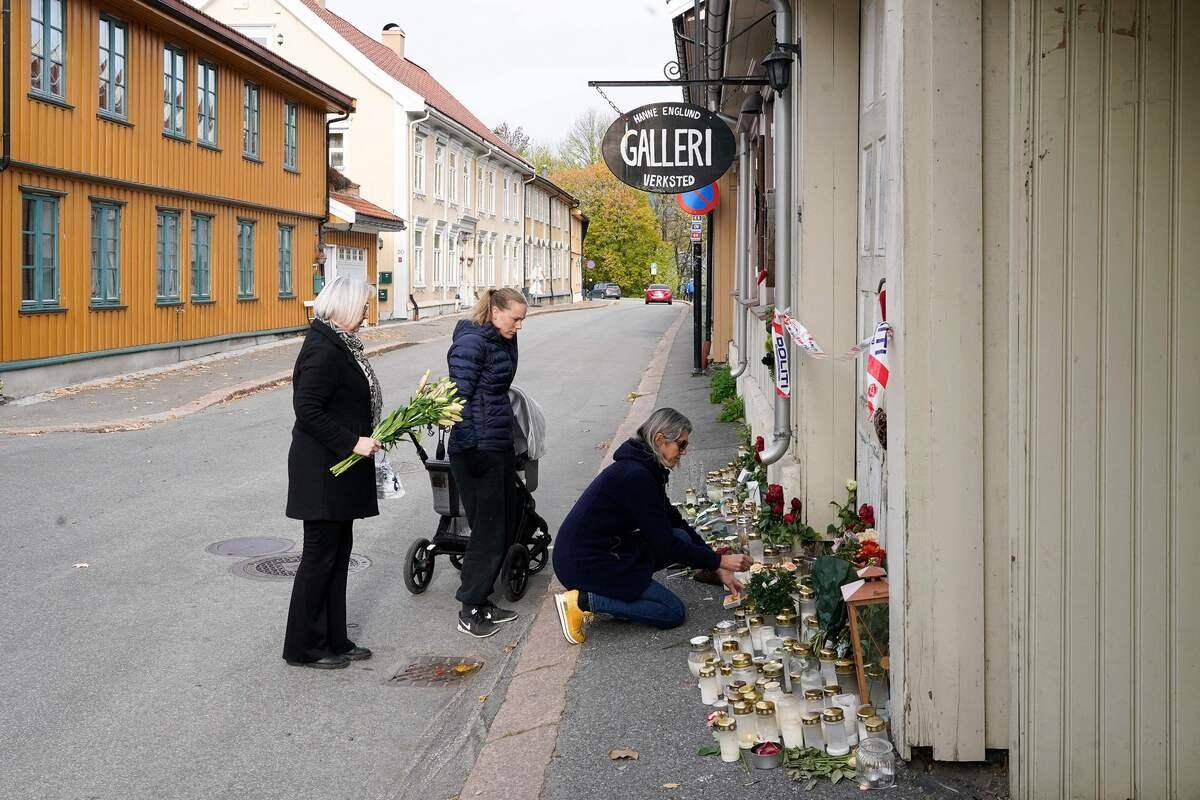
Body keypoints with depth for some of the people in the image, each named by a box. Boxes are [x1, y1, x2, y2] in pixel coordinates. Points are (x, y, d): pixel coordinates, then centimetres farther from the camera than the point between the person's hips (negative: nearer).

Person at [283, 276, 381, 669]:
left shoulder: (340, 344, 12)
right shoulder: (323, 350, -19)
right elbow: (308, 410, -24)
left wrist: (371, 434, 10)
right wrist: (353, 442, -22)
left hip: (339, 469, 10)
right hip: (323, 472, -10)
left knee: (338, 553, 15)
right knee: (320, 556, 0)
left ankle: (333, 640, 24)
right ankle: (304, 647, 11)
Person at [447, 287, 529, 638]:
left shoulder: (504, 341, 12)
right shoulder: (472, 343, -15)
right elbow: (459, 398, -20)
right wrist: (471, 450, -24)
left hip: (501, 445, 9)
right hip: (477, 450, -9)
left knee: (504, 527, 13)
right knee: (488, 531, -3)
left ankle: (483, 600, 25)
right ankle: (469, 610, 9)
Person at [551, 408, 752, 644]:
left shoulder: (644, 469, 9)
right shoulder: (635, 476, -22)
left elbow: (674, 521, 14)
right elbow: (664, 544, -19)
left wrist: (717, 567, 10)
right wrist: (719, 561, -12)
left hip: (604, 551, 10)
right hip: (584, 563, -10)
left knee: (682, 538, 4)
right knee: (673, 613, -4)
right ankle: (582, 601, -8)